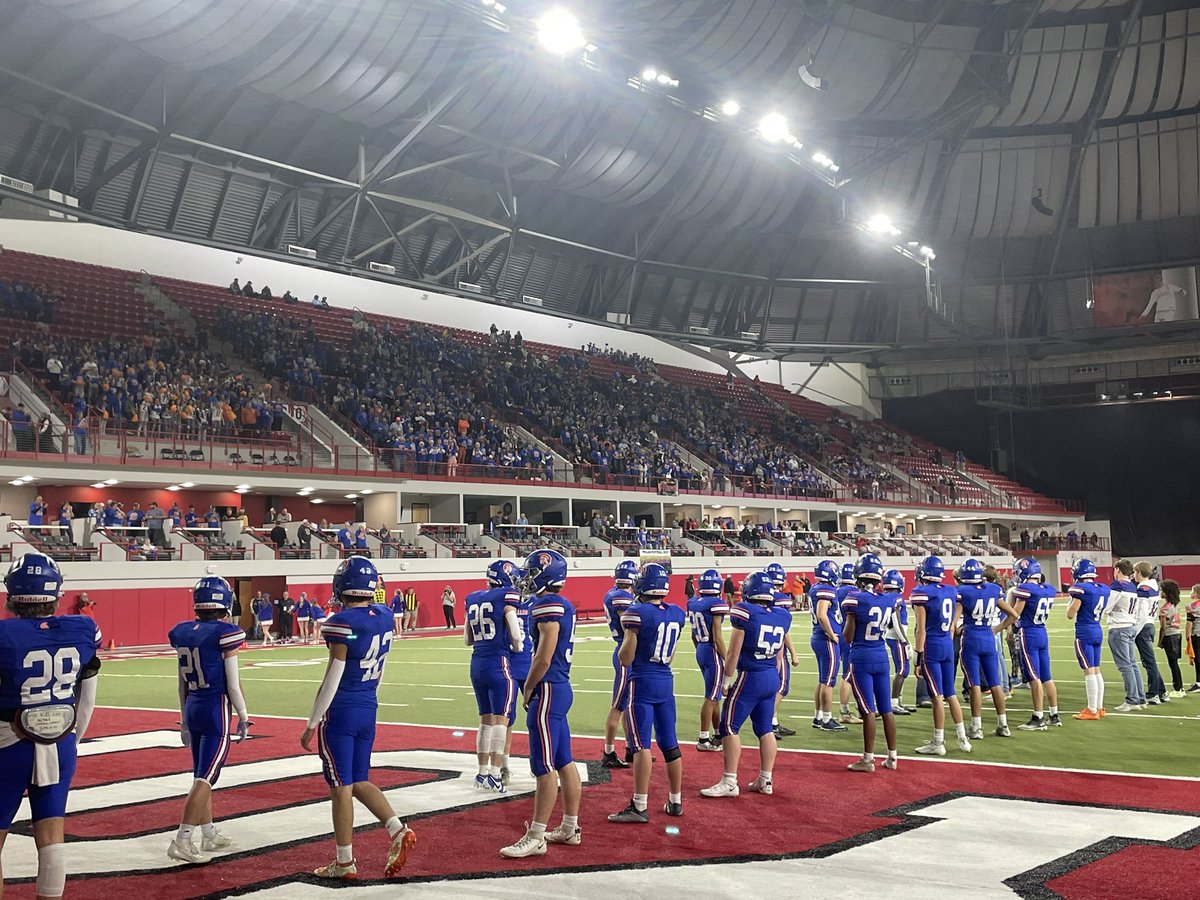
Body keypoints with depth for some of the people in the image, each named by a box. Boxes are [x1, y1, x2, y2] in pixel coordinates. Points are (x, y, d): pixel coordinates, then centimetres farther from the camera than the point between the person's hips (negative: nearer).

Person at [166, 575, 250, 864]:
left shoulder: (183, 633, 4)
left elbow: (182, 684, 11)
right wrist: (243, 717, 0)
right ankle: (181, 841, -6)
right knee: (205, 778, -3)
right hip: (217, 710, -7)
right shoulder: (225, 634, -15)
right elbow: (233, 684, -12)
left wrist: (184, 720, 20)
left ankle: (209, 835, 27)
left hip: (192, 708, 7)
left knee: (202, 776, 17)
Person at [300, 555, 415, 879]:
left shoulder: (343, 623, -19)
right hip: (369, 708, 7)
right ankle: (398, 831, 2)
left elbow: (332, 681, -16)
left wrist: (311, 724, -9)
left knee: (341, 787, 3)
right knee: (359, 782, 18)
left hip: (340, 711, -7)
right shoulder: (385, 617, 2)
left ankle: (345, 862, 11)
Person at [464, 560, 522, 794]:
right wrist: (517, 648, 9)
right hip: (499, 663, -6)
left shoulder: (472, 599, 11)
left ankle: (482, 773, 18)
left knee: (486, 719, 14)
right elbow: (516, 635, -10)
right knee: (500, 719, 0)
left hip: (477, 663, 6)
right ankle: (494, 774, -4)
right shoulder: (506, 597, -9)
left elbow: (467, 640, 15)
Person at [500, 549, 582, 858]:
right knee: (565, 762, 15)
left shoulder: (547, 606, -17)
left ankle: (535, 838, -1)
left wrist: (528, 691, -8)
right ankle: (570, 827, 23)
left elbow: (543, 658, -20)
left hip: (548, 691, -10)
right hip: (561, 688, 10)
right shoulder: (563, 605, 13)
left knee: (545, 767, -5)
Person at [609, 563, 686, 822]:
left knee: (641, 744, -6)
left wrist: (627, 634, 6)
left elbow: (626, 659, -10)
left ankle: (639, 806, -6)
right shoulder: (677, 614, 5)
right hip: (666, 681, 6)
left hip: (642, 682, -6)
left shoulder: (637, 614, -14)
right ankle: (675, 801, 22)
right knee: (669, 743, 13)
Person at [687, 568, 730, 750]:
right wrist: (727, 660, -11)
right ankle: (704, 739, 2)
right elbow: (717, 637, -17)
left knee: (715, 694, 19)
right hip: (713, 653, -8)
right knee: (711, 697, -1)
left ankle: (718, 733, 29)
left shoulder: (693, 603, 6)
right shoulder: (716, 604, -17)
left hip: (700, 652, 8)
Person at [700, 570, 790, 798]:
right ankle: (766, 780, 18)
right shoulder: (782, 616, 4)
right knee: (765, 728, 14)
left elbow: (733, 652, -11)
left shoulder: (745, 613, -14)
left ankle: (729, 782, 0)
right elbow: (779, 655, 13)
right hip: (771, 677, 7)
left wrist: (727, 680, -1)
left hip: (750, 677, -7)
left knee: (729, 727, 0)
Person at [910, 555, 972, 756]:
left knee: (936, 696, -2)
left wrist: (919, 657, -11)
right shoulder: (951, 592, 9)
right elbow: (951, 626, 14)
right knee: (951, 693, 14)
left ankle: (938, 743, 4)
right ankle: (963, 739, 19)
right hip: (948, 645, 7)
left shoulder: (921, 593, -11)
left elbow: (921, 629, -13)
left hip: (931, 646, -7)